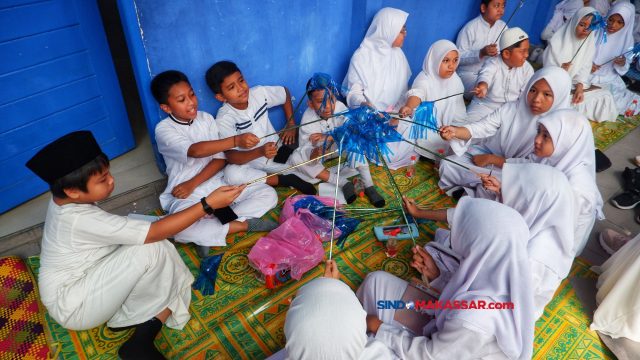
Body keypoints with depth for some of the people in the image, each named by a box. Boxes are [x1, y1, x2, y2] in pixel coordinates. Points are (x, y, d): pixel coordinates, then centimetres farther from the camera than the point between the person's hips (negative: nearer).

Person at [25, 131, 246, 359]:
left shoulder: (64, 199, -5)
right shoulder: (80, 220, -33)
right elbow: (154, 232, -33)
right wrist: (208, 204, -33)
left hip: (83, 281, 9)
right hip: (73, 307, -9)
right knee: (149, 251, -28)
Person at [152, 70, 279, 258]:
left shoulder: (206, 119, 4)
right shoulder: (163, 129, -10)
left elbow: (220, 159, -1)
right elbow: (195, 151, -30)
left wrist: (194, 182, -15)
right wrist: (236, 140, -43)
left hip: (216, 184, 5)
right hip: (186, 195, -4)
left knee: (268, 194, -12)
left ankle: (208, 231, -19)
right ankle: (243, 224, -20)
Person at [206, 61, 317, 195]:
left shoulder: (259, 93, -7)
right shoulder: (224, 120, -18)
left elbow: (285, 92, 13)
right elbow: (231, 156, -25)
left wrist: (291, 125, 8)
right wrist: (260, 152, -42)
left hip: (277, 153, 3)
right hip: (250, 163, -2)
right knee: (231, 174, -38)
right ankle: (287, 180, -23)